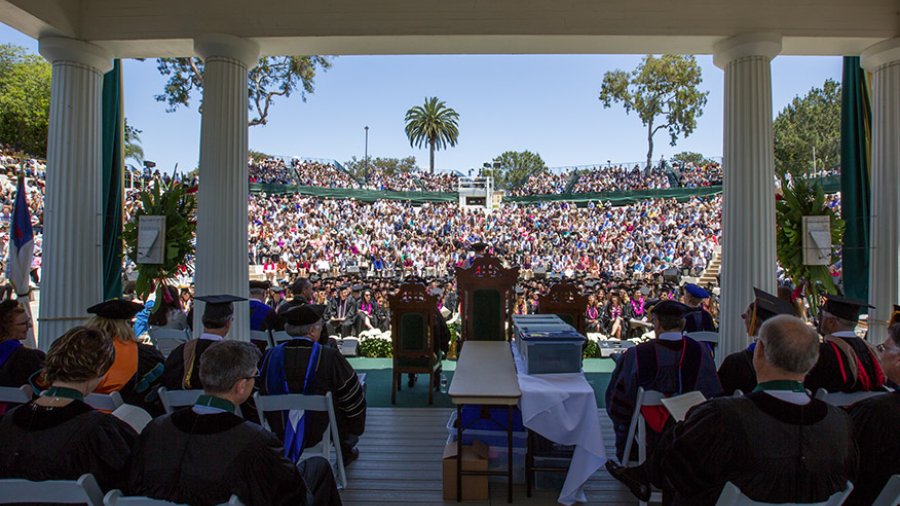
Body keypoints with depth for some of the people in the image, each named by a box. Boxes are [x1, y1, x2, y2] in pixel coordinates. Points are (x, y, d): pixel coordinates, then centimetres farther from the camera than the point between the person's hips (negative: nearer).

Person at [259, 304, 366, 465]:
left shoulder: (271, 356, -12)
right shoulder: (330, 357, -22)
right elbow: (353, 401, -13)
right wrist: (354, 433, 6)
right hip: (323, 432, -3)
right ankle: (346, 451, 38)